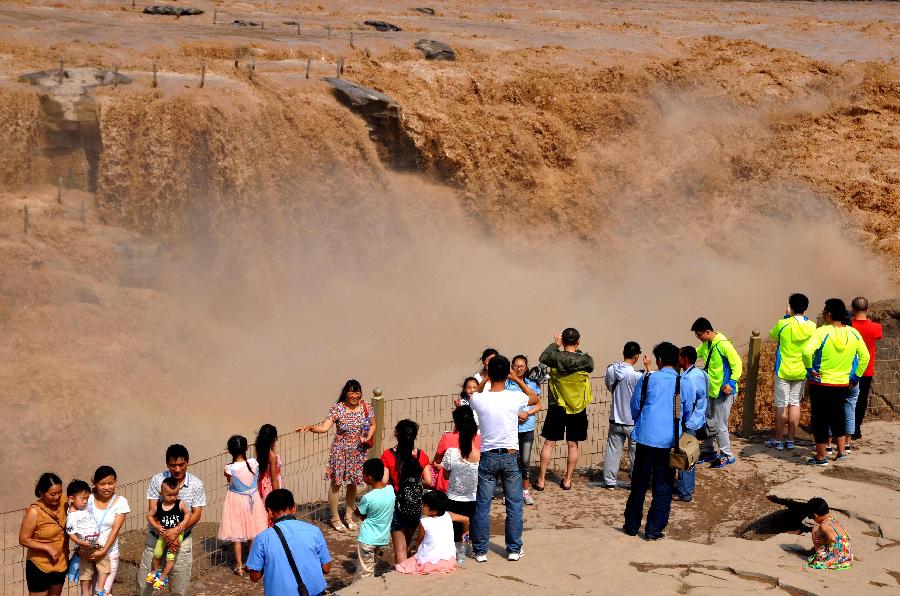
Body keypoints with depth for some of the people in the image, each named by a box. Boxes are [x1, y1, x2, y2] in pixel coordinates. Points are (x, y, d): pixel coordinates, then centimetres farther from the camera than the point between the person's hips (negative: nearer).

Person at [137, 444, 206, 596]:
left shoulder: (196, 484, -6)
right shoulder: (157, 480, -8)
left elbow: (196, 514, -8)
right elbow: (152, 512, -11)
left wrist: (176, 530, -23)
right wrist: (166, 536, -21)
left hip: (182, 539, 0)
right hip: (156, 537, 0)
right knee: (144, 583, 6)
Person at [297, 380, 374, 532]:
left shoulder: (366, 407, -4)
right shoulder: (337, 409, -14)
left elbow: (372, 425, 9)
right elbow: (324, 427, -22)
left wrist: (368, 438, -9)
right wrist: (310, 427, -39)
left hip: (358, 451, 3)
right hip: (340, 451, -3)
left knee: (353, 484, 14)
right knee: (336, 483, 4)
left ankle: (348, 516, 30)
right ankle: (335, 518, 19)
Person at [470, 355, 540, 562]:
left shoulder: (478, 400, -11)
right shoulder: (515, 398, -11)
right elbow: (535, 398, 12)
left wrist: (486, 377, 14)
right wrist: (517, 379, 13)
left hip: (488, 458, 0)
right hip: (510, 457, 0)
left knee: (482, 505, 9)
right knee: (514, 505, 12)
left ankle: (480, 550, 13)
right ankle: (514, 549, 17)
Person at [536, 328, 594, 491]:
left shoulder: (555, 357, -14)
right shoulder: (585, 360, -13)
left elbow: (543, 358, 8)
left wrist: (555, 344, 17)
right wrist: (578, 352, 18)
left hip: (557, 408, 0)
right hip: (578, 409, 1)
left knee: (549, 443, 7)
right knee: (573, 445, 11)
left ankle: (541, 480, 10)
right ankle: (567, 480, 17)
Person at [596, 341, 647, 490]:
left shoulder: (610, 370, -6)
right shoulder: (636, 376, -23)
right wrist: (648, 367, -2)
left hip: (615, 420, 4)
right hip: (633, 421, -4)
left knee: (613, 450, 12)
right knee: (636, 453, 9)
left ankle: (609, 481, 15)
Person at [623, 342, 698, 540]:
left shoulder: (647, 379, -1)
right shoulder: (685, 384, -1)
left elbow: (635, 407, 8)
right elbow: (687, 413, 10)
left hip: (646, 437, 1)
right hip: (670, 441, -1)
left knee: (639, 485, 12)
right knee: (663, 488, 7)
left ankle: (632, 525, 21)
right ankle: (654, 530, 7)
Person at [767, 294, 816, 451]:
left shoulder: (783, 324, -15)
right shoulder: (811, 326, -5)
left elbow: (772, 335, 5)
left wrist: (786, 316, 7)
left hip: (783, 371, -3)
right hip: (801, 372, 3)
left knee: (781, 405, 4)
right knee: (795, 404, 10)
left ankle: (778, 440, 10)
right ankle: (790, 440, 11)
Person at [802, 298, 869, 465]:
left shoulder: (822, 332, -17)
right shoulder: (853, 334, -1)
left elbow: (807, 351, -31)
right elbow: (865, 356, 7)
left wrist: (810, 368, -16)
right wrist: (855, 377, 13)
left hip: (821, 384, -5)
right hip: (843, 384, 5)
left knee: (820, 420, 5)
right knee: (837, 417, 23)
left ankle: (820, 457, 12)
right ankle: (841, 451, 25)